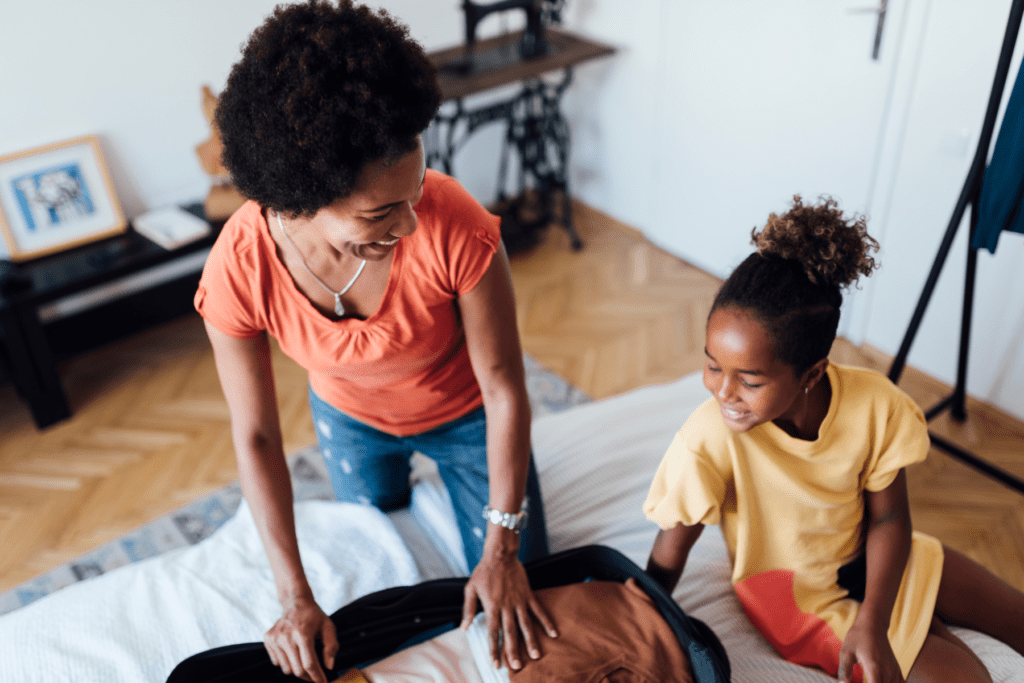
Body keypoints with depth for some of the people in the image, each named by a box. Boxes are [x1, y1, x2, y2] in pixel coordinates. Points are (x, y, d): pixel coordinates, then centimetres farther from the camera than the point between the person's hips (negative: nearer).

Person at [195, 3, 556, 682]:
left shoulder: (455, 227, -40)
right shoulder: (239, 270, -33)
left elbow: (504, 387, -27)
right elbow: (256, 436, -19)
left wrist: (502, 551, -20)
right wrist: (296, 597, -18)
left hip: (465, 414, -1)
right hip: (351, 417, 2)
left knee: (521, 596, 13)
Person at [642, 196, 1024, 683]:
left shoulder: (873, 405, -25)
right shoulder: (709, 441, -35)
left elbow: (888, 518, -11)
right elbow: (665, 562, -23)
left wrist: (872, 623, -18)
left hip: (869, 556, 4)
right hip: (797, 598, -4)